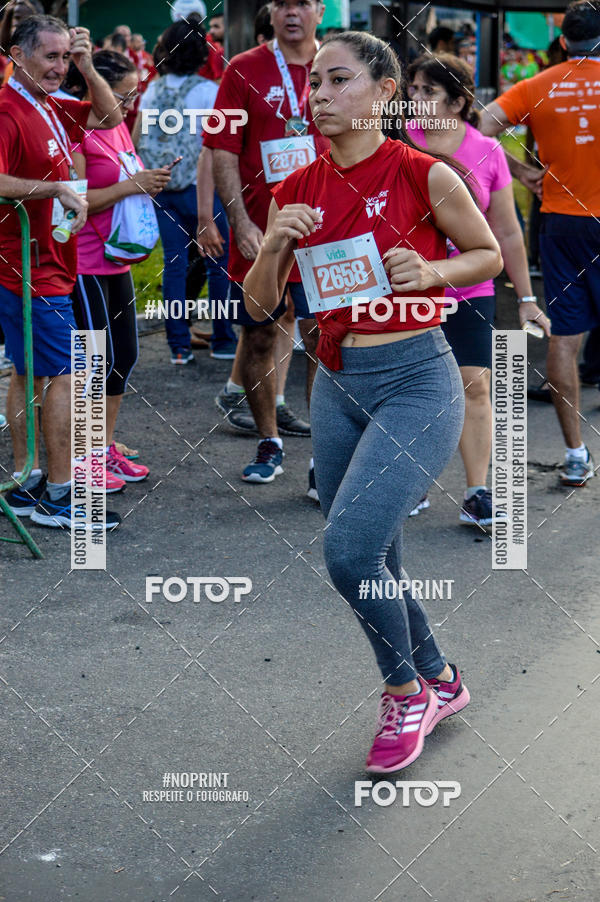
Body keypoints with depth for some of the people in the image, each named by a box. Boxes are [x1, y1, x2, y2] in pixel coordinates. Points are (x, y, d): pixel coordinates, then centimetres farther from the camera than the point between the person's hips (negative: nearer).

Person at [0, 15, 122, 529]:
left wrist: (87, 67, 7)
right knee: (67, 374, -8)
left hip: (48, 268, 10)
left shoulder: (51, 109, 12)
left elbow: (108, 116, 22)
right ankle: (58, 496, -4)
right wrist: (58, 188, -26)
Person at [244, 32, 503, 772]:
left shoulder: (424, 175, -9)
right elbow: (259, 304, 8)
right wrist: (274, 246, -11)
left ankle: (406, 691, 6)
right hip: (337, 384, 6)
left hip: (417, 381, -6)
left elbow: (489, 254, 4)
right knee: (373, 567, 12)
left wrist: (432, 272, -14)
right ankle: (439, 681, 36)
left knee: (349, 548, -18)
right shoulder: (298, 191, 4)